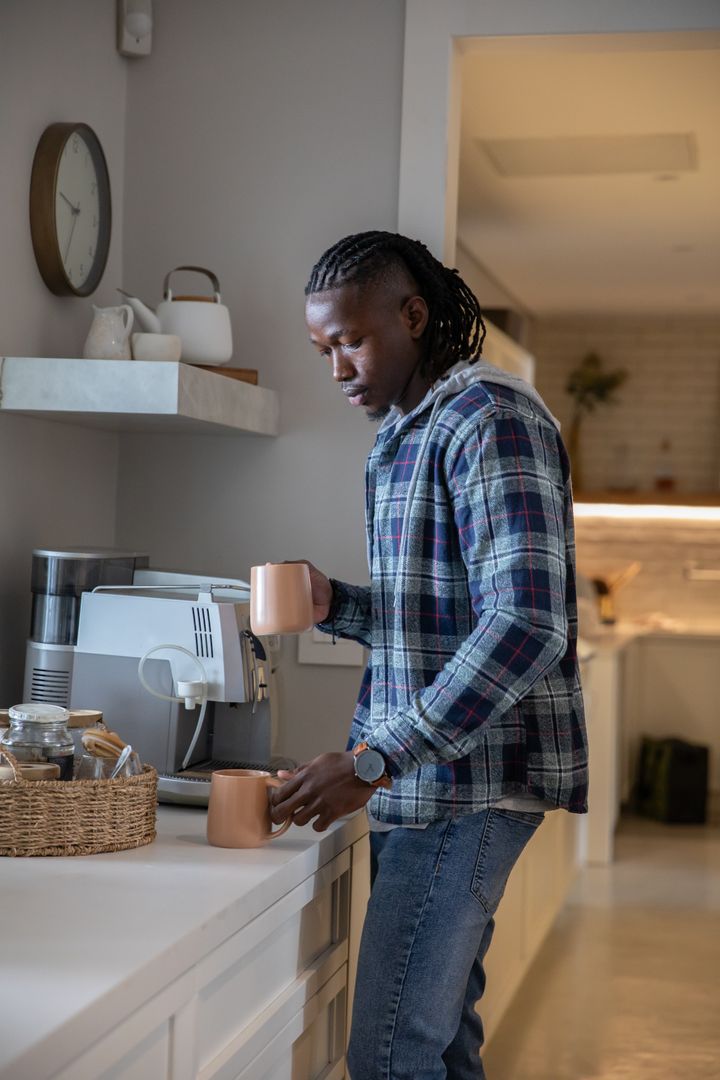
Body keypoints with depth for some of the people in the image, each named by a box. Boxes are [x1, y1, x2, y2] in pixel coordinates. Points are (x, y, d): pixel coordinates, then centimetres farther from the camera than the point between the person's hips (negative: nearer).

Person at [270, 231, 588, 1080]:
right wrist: (335, 606, 3)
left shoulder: (490, 414, -13)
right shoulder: (402, 436, 17)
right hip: (428, 777, 9)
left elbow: (528, 625, -23)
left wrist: (375, 760, -25)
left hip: (468, 779, -9)